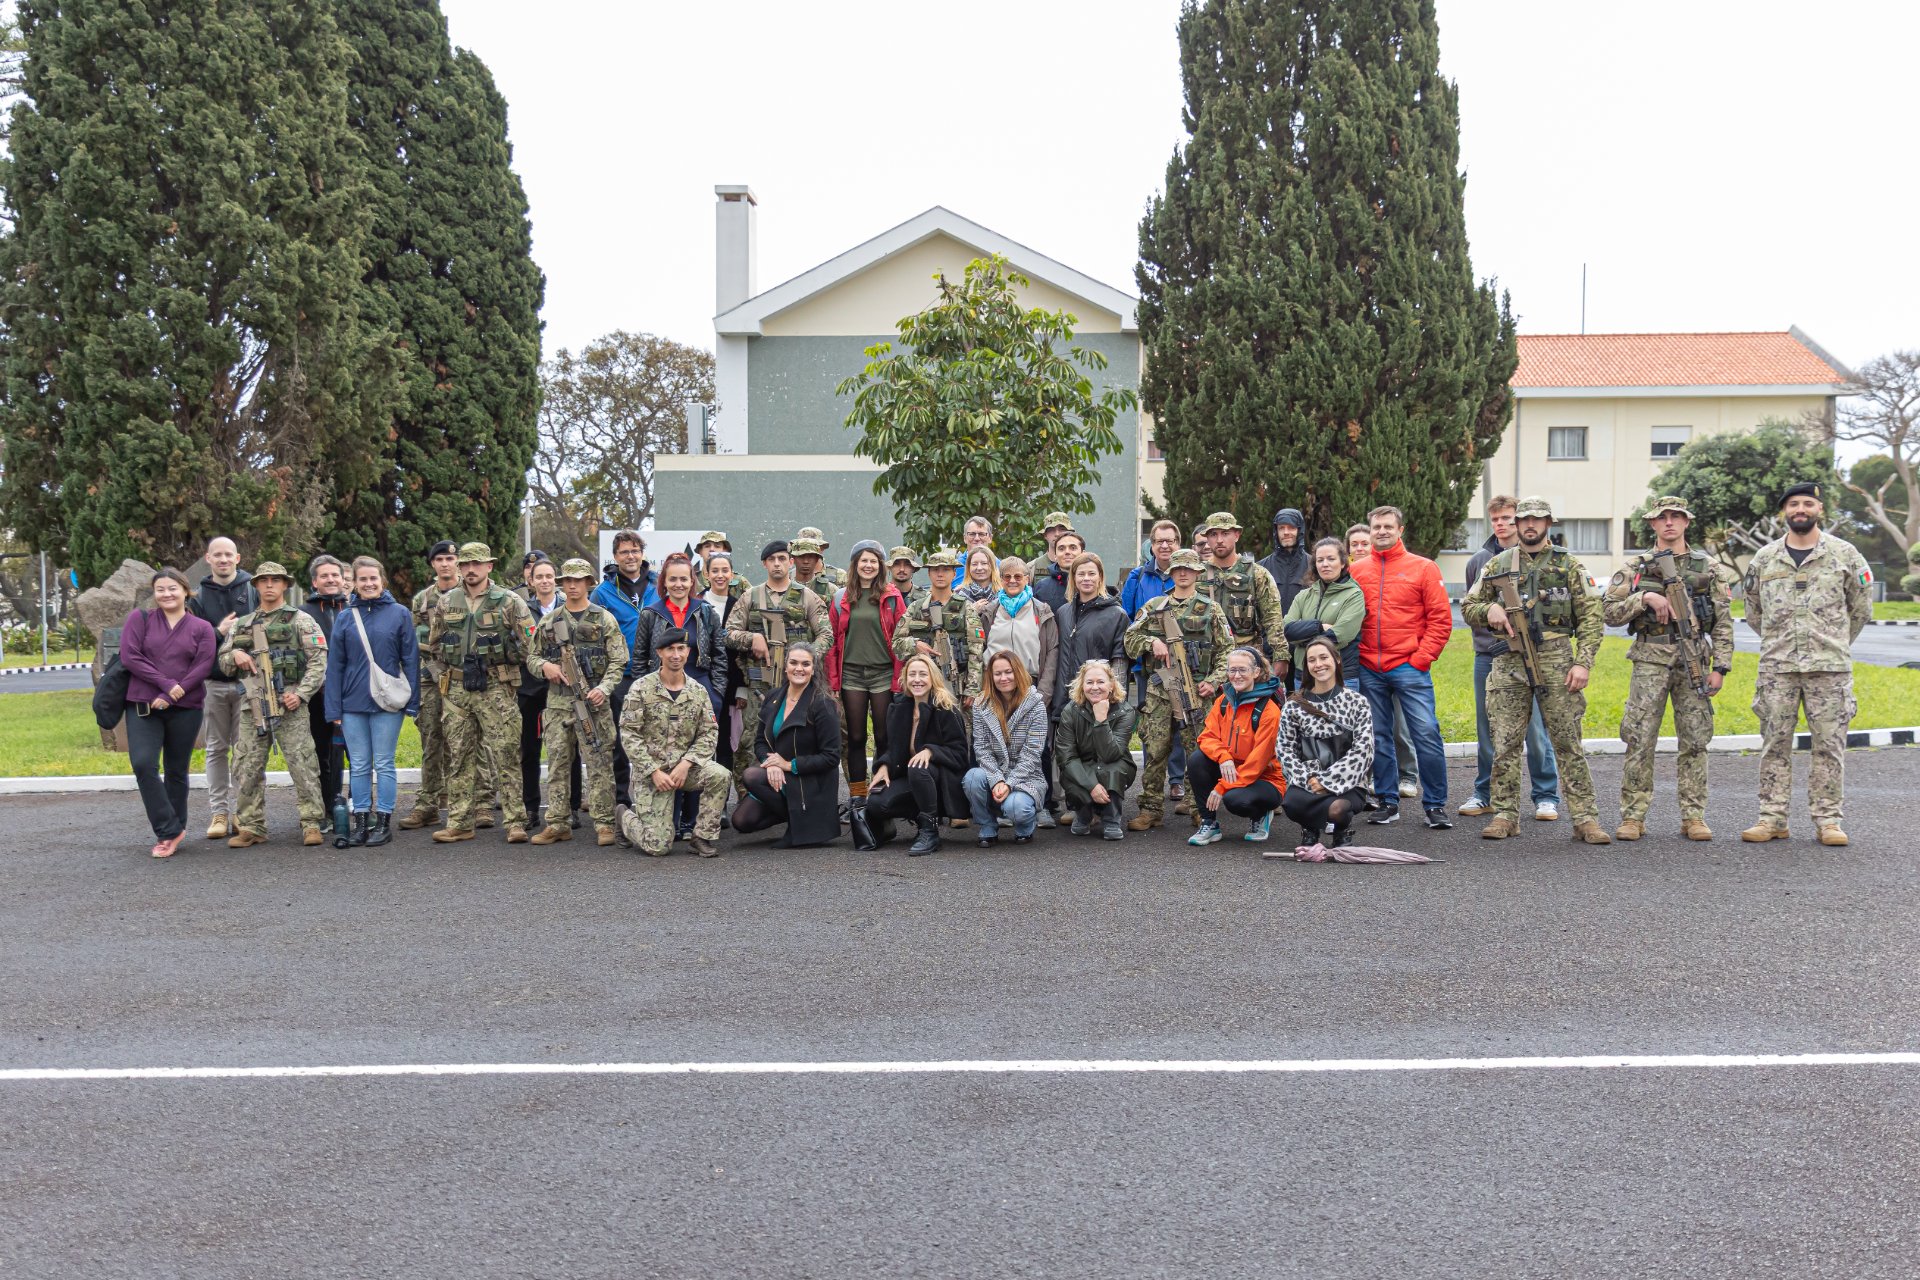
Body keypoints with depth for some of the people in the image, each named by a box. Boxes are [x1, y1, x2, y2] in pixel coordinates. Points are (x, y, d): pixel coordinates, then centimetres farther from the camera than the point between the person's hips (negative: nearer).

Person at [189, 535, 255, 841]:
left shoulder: (253, 590, 2)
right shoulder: (199, 596, 7)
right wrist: (218, 633, -14)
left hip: (247, 681, -2)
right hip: (213, 682, 2)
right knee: (216, 749, 6)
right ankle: (219, 812, 10)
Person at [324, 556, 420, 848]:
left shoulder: (400, 614, -1)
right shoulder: (345, 617, 5)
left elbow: (410, 660, 0)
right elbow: (335, 665, 6)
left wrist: (412, 701, -4)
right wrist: (334, 708, 1)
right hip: (353, 704, 3)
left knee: (384, 764, 4)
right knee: (359, 766, 8)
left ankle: (383, 823, 11)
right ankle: (360, 822, 15)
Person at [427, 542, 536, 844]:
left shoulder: (509, 602, -2)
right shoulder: (447, 604, 11)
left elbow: (528, 645, -1)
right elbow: (434, 644, 19)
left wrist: (497, 664, 1)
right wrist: (456, 665, 9)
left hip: (496, 690, -4)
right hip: (456, 690, 4)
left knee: (505, 757, -6)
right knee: (459, 759, 7)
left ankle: (516, 822, -3)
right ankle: (459, 823, 13)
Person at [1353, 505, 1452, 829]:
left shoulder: (1423, 568, 2)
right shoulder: (1357, 572, 10)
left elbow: (1441, 618, -2)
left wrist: (1422, 657, -8)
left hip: (1409, 667, -3)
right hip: (1369, 670, 3)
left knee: (1426, 734, -8)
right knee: (1378, 738, 8)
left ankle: (1435, 805, 1)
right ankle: (1388, 802, 17)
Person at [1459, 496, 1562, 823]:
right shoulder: (1479, 561, 11)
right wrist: (1486, 633, 4)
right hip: (1487, 657, 4)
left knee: (1536, 729, -3)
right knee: (1487, 731, 10)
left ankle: (1546, 796, 6)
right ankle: (1485, 794, 20)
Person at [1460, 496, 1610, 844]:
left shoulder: (1567, 564, 5)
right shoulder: (1498, 565, 10)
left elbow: (1590, 617, 2)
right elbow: (1468, 607, 16)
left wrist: (1583, 662, -8)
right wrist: (1489, 609, -7)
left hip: (1556, 661, -2)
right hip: (1509, 662, 2)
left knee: (1568, 743, -2)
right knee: (1506, 743, 3)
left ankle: (1585, 818, 1)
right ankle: (1506, 815, 11)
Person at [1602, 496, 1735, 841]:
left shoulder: (1708, 567, 9)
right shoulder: (1635, 569, 8)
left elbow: (1723, 622, 6)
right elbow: (1610, 613, 2)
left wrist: (1719, 667, -2)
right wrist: (1644, 598, -12)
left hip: (1693, 662, 1)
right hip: (1650, 661, -1)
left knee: (1695, 742, 3)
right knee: (1639, 741, -4)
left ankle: (1693, 816, 10)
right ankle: (1633, 816, 2)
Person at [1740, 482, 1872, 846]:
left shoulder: (1844, 554, 3)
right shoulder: (1764, 558, 8)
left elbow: (1862, 607, 11)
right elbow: (1753, 610, 19)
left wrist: (1836, 644, 15)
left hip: (1829, 666, -2)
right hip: (1776, 666, 2)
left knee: (1829, 744, 0)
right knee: (1775, 743, 3)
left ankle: (1827, 820, 8)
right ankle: (1772, 819, 9)